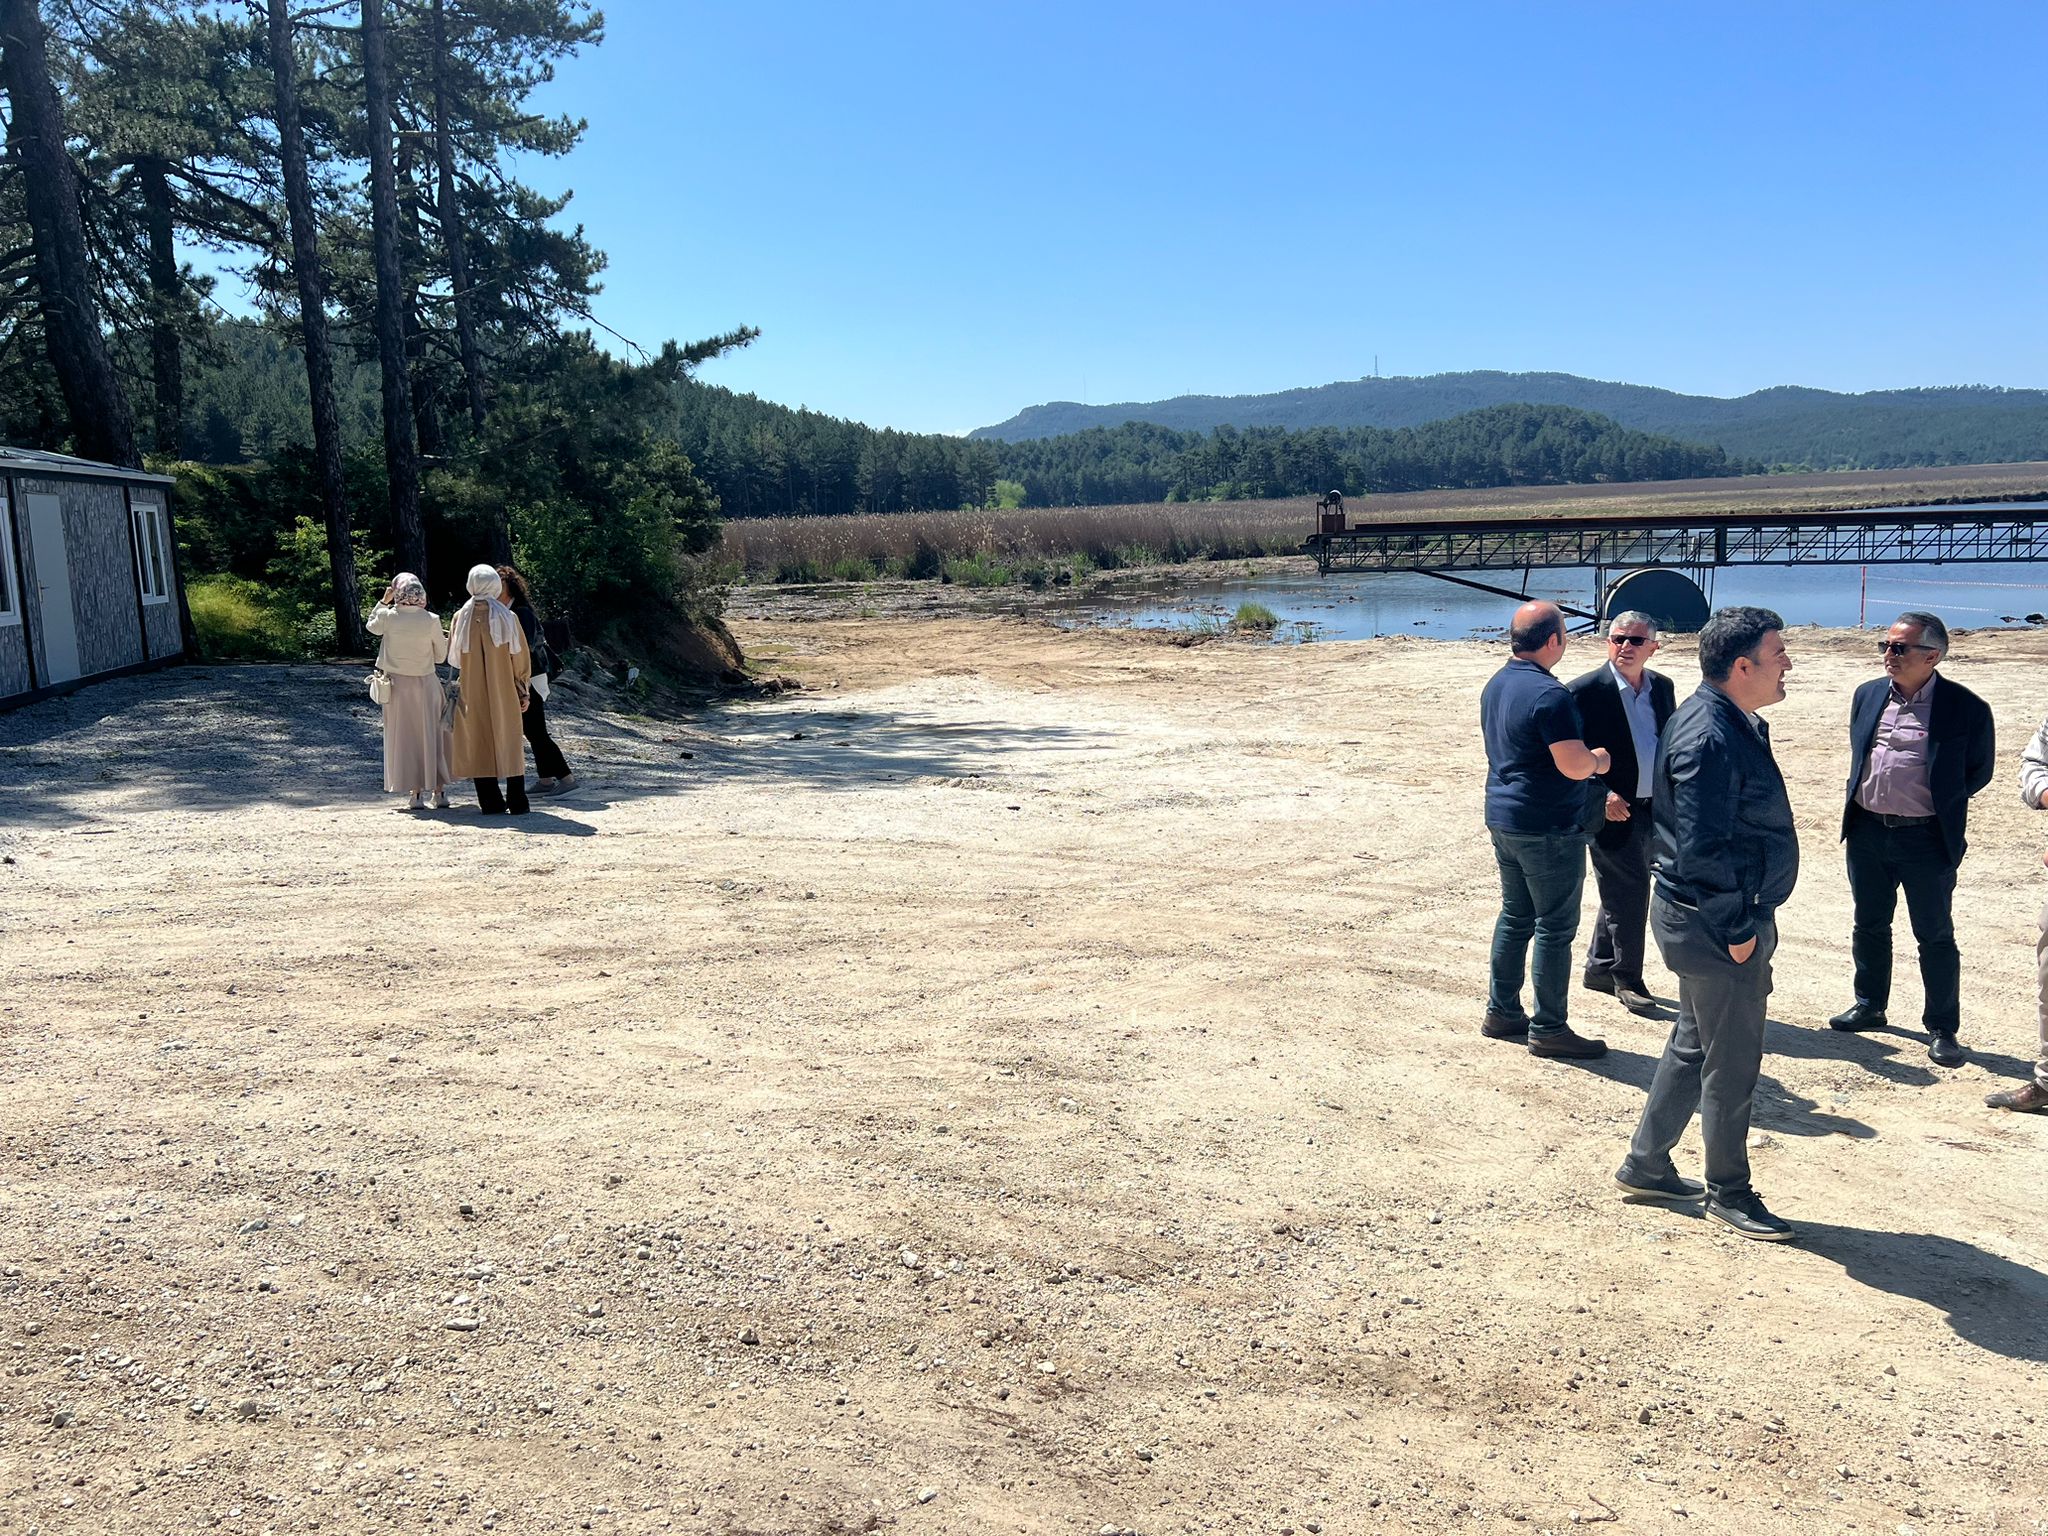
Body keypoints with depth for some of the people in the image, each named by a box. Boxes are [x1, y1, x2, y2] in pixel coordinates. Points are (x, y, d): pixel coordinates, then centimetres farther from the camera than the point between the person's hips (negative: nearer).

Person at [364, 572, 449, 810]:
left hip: (397, 685, 0)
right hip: (426, 683, 0)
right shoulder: (431, 620, -11)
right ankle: (439, 791, 11)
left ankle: (416, 793, 7)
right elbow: (441, 656, -1)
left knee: (404, 737, 8)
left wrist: (383, 601, 15)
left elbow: (372, 626, 15)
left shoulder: (388, 616, -9)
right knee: (432, 736, 9)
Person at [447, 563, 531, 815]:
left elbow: (453, 657, 5)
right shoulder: (507, 617, -7)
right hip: (504, 691, 0)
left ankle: (490, 802, 5)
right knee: (509, 742, 8)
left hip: (472, 693, 1)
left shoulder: (461, 617, -4)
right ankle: (517, 802, 6)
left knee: (479, 742, 7)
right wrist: (523, 690, 5)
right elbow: (521, 657, -4)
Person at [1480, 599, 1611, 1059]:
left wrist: (1584, 759, 21)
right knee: (1555, 928, 1)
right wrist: (1599, 759, -3)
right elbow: (1573, 765, -25)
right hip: (1548, 828, -9)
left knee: (1515, 918, 17)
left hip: (1503, 818, 9)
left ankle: (1502, 1012, 24)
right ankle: (1549, 1029, 8)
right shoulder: (1549, 695, -21)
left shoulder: (1496, 685, 8)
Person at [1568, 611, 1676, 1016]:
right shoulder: (1586, 690, -12)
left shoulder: (1662, 687, 8)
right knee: (1629, 895, -2)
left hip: (1653, 811, 6)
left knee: (1621, 894, 16)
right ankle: (1627, 979, 13)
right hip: (1613, 812, -6)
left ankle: (1599, 968, 31)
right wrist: (1602, 795, -19)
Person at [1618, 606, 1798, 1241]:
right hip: (1715, 924, -11)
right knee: (1733, 1063, 4)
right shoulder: (1711, 737, -24)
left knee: (1693, 1046, 20)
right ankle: (1728, 1193, 21)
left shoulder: (1731, 722, 10)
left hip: (1711, 919, 11)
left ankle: (1644, 1165, 32)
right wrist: (1737, 929, -19)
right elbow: (1701, 850, -27)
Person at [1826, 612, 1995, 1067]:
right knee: (1869, 925, 17)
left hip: (1926, 838, -5)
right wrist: (1862, 797, 9)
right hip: (1867, 832, 5)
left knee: (1935, 936, 5)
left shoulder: (1965, 708, -10)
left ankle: (1942, 1029, 16)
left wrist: (1935, 803, 1)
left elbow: (1979, 771, 0)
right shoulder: (1868, 695, 4)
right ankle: (1869, 1006, 33)